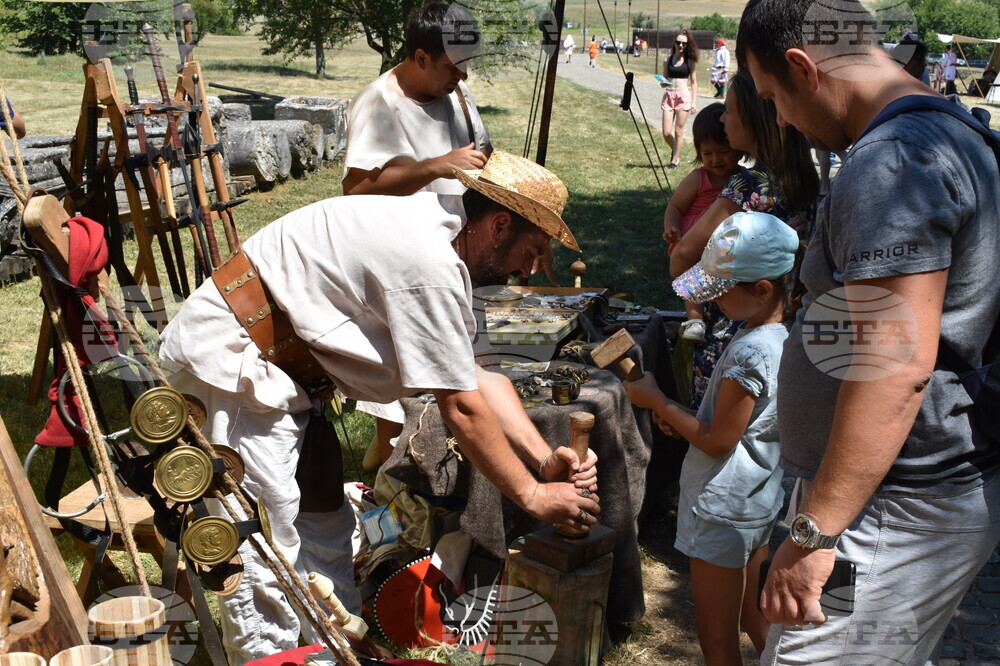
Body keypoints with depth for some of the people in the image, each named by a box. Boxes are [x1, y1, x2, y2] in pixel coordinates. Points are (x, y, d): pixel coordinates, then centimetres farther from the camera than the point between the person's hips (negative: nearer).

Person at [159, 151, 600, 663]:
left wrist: (546, 458, -2)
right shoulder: (429, 264, -26)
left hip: (271, 364, 11)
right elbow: (461, 406, -21)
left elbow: (478, 377, 5)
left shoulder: (437, 231, 5)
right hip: (227, 357, -11)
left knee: (325, 523, 17)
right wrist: (532, 495, -11)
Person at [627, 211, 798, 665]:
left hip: (723, 511, -9)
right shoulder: (787, 338, 1)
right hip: (762, 503, 9)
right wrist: (680, 419, 1)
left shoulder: (749, 352, -27)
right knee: (753, 618, 24)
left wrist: (656, 400, -12)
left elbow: (718, 441, -21)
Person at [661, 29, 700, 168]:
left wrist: (694, 102, -4)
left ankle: (675, 160, 11)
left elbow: (694, 83, 3)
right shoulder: (667, 60, 8)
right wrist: (663, 84, -10)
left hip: (684, 96, -2)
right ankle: (675, 151, 27)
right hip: (669, 96, 2)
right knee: (666, 133, -2)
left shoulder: (690, 61, 2)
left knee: (678, 132, 0)